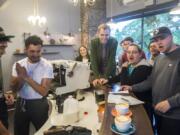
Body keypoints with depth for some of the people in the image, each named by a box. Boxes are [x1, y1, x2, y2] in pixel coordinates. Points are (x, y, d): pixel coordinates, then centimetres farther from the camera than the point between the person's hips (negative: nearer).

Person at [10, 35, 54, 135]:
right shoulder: (18, 64, -4)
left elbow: (44, 91, -20)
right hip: (21, 103, 4)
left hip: (38, 104, -3)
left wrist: (26, 77, -26)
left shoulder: (47, 66, -16)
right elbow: (14, 89, -4)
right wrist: (21, 77, -24)